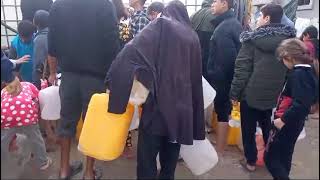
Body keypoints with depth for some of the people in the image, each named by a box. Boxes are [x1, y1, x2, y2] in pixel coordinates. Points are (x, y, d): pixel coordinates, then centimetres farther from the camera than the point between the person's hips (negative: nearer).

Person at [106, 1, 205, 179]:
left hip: (159, 102, -4)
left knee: (147, 156, 6)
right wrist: (195, 118, 20)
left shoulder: (159, 26, 1)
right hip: (182, 105, 5)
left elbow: (131, 50, -16)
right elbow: (196, 78, 14)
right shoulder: (193, 36, 13)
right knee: (170, 157, 17)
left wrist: (114, 82, -12)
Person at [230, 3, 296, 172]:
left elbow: (241, 68, -13)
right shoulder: (289, 39, 2)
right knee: (268, 127, 23)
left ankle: (251, 161, 22)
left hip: (251, 93, -4)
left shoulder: (253, 38, -11)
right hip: (274, 94, 5)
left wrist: (234, 92, -7)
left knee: (249, 129, 11)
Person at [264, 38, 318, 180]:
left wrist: (283, 119, -23)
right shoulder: (307, 72, 7)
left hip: (287, 124, -10)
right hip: (293, 123, 10)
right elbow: (308, 99, 16)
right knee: (284, 156, 22)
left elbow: (301, 104, -32)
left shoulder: (298, 74, -22)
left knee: (270, 158, -1)